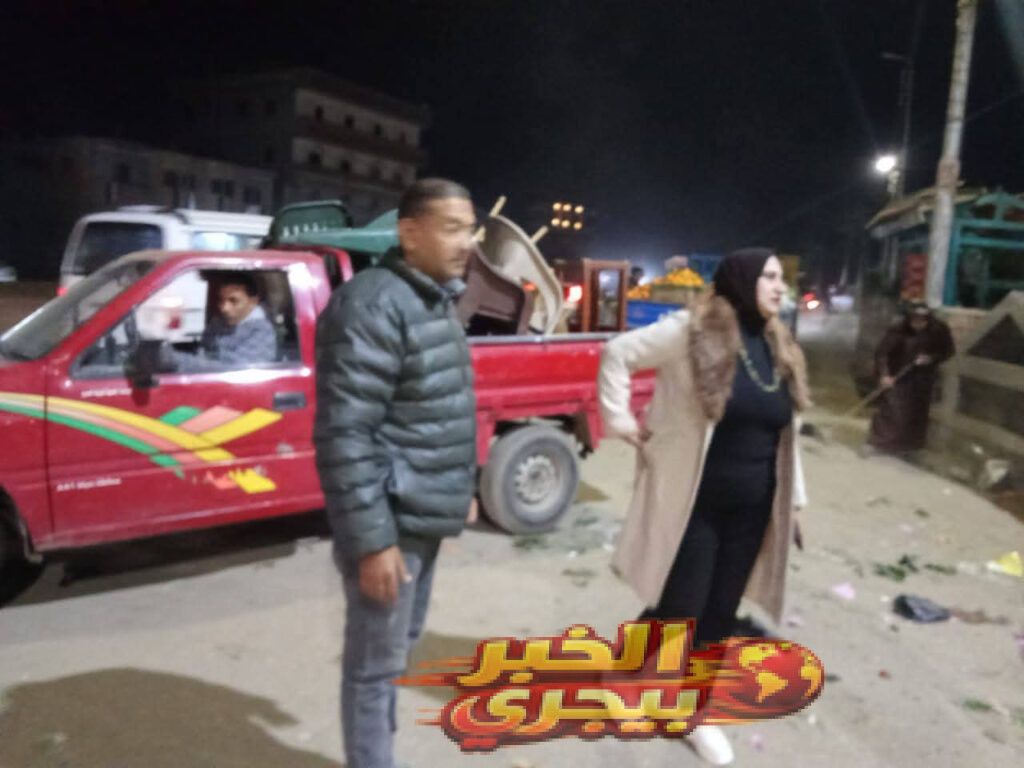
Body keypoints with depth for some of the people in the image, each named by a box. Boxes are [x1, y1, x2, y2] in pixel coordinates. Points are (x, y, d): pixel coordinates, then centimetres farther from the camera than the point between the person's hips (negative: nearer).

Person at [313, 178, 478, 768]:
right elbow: (343, 434, -24)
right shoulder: (373, 305, -20)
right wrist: (371, 540, -23)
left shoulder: (438, 302, 10)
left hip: (424, 518, 10)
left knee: (403, 646, 23)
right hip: (391, 525, -10)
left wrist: (463, 489, 20)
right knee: (377, 664, 6)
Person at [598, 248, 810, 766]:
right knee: (679, 608, 4)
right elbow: (618, 354, -7)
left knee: (718, 616, 13)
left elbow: (784, 433, 14)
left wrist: (794, 498, 14)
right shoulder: (693, 331, -12)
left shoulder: (780, 350, 8)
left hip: (750, 510, 6)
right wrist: (621, 421, -10)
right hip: (691, 503, -6)